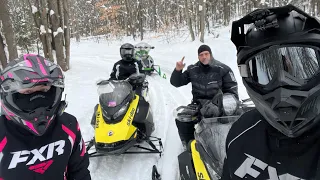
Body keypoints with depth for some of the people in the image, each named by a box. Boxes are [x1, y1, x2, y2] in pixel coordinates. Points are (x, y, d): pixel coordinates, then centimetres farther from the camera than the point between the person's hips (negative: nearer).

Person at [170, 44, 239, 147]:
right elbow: (176, 83, 8)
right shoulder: (192, 69, 5)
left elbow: (232, 91, 0)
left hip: (217, 105, -2)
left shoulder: (223, 69, -2)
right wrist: (177, 70, -11)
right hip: (198, 104, 3)